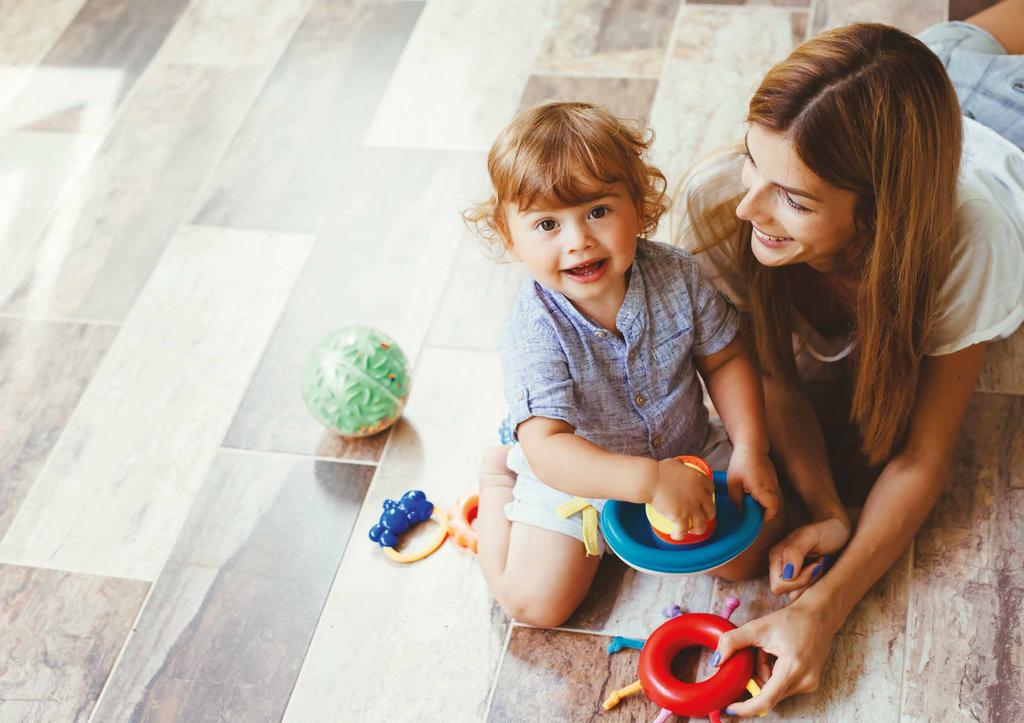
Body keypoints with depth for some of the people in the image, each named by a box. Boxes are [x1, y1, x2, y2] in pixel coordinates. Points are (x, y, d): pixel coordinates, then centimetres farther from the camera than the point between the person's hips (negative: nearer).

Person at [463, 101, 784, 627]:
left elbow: (725, 360, -4)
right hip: (575, 476, -3)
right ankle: (499, 476, 16)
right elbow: (547, 449, -38)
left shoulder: (676, 276, -19)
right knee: (535, 601, -9)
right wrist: (650, 480, -48)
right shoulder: (535, 330, -31)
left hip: (688, 453, 3)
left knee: (747, 553, -7)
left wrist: (750, 449, -16)